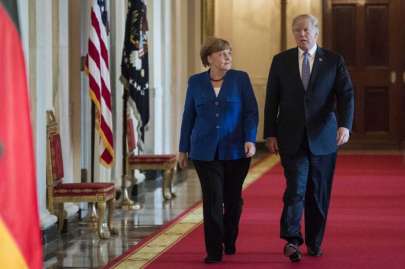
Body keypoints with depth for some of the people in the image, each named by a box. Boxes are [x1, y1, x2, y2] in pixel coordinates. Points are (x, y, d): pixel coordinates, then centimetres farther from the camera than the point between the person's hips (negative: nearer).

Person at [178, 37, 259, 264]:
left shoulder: (241, 79, 1)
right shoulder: (196, 82, 5)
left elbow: (251, 112, -1)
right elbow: (189, 116, 9)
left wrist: (250, 140, -14)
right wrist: (184, 149, 9)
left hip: (235, 150, 0)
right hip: (205, 152, 0)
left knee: (233, 199, 10)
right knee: (212, 200, -6)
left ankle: (230, 241, 30)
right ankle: (214, 251, -4)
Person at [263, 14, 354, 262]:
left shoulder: (334, 61, 3)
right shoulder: (281, 61, 6)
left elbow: (346, 95, -4)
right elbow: (272, 100, 7)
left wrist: (345, 125, -20)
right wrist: (270, 134, 1)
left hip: (323, 138, 1)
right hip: (292, 139, -1)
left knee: (319, 194, 7)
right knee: (296, 188, -13)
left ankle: (315, 243, 18)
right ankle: (292, 241, -13)